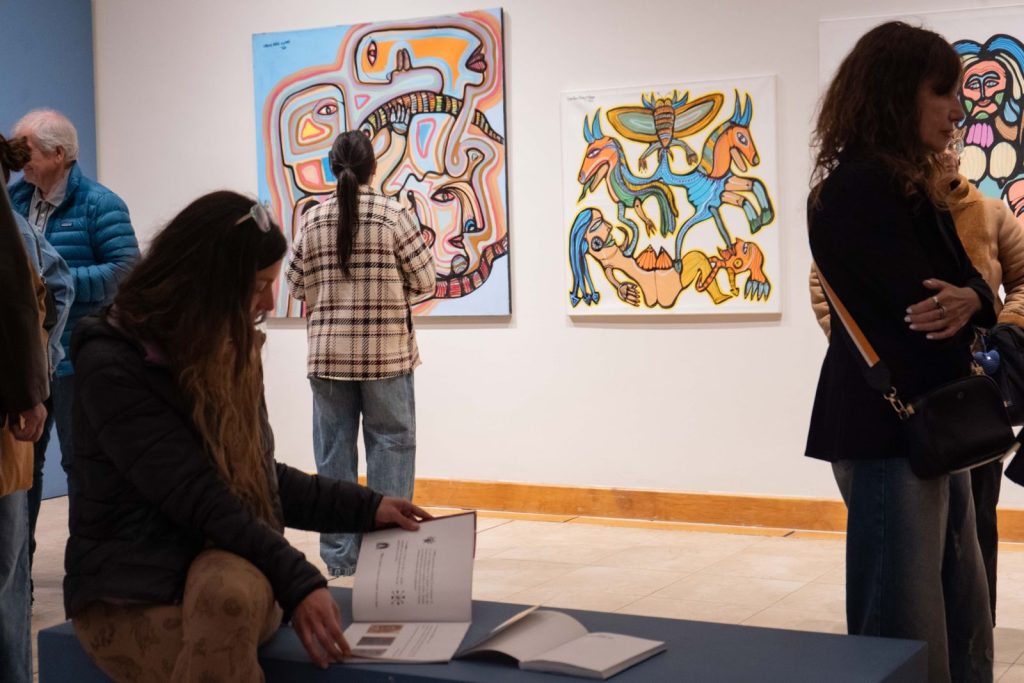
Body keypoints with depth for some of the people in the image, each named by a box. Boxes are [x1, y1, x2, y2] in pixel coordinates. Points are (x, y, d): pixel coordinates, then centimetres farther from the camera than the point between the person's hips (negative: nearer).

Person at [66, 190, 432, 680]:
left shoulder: (228, 350, 9)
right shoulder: (112, 366, -14)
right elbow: (196, 498, -22)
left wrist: (366, 509, 10)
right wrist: (297, 582, -28)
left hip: (229, 563, 4)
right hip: (130, 591, -4)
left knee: (231, 592, -34)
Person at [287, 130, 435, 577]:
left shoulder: (313, 220, 1)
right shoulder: (393, 214, -7)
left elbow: (296, 285, 4)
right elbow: (424, 280, -4)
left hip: (328, 353, 3)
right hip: (386, 352, -2)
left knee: (334, 451, 7)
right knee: (391, 445, 5)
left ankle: (339, 555, 11)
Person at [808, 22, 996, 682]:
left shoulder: (910, 186, 15)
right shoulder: (860, 187, -15)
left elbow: (969, 285, 8)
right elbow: (916, 307, -21)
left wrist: (968, 301, -15)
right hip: (886, 428, -10)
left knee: (962, 620, 15)